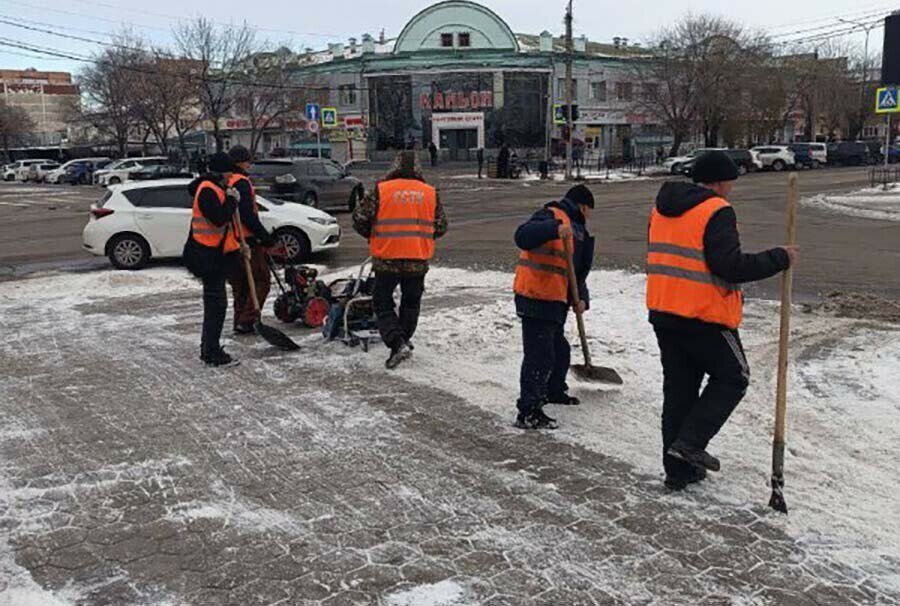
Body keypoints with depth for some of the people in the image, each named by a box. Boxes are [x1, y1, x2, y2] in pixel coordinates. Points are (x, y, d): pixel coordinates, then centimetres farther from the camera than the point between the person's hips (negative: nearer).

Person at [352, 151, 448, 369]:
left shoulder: (382, 190, -6)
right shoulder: (430, 193, 3)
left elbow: (359, 218, -5)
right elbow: (441, 226, 7)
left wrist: (372, 236, 15)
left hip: (387, 260, -2)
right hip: (419, 260, 3)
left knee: (382, 303, 8)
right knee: (411, 303, 19)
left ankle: (398, 343, -8)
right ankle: (403, 342, 27)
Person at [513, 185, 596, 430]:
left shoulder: (577, 229, 20)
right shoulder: (552, 215, -11)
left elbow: (577, 270, 21)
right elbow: (523, 237, -29)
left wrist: (581, 297, 6)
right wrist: (555, 229, -42)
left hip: (555, 301, 10)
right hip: (536, 297, -10)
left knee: (558, 348, 25)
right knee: (539, 354, -10)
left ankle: (554, 391, 46)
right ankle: (528, 412, -7)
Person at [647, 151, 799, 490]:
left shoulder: (662, 209, 13)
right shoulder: (717, 212, -13)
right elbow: (731, 266, -21)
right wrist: (780, 259, -11)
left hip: (662, 312, 8)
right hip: (704, 318, -7)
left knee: (679, 388, 14)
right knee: (732, 378, 13)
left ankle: (679, 469, 18)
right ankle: (690, 441, -1)